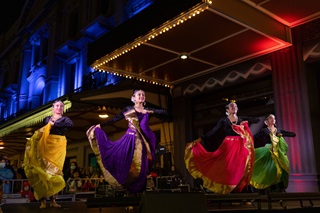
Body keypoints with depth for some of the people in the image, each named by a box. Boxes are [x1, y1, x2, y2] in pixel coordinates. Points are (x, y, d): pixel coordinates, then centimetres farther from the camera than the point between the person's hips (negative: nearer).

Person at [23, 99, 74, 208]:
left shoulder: (65, 119, 9)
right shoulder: (47, 119, 16)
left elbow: (71, 124, -14)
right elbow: (41, 132, 12)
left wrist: (54, 124, -13)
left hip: (59, 147, -1)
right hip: (46, 146, 1)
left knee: (55, 172, -4)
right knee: (44, 170, -8)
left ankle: (53, 200, -2)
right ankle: (43, 200, -8)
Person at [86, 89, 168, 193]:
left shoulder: (148, 110, 13)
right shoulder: (128, 109, 10)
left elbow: (165, 113, 6)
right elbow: (115, 119, 6)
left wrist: (150, 112, -6)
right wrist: (100, 125, 0)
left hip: (142, 140, 1)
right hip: (130, 138, -1)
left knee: (140, 165, -1)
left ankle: (137, 188, 11)